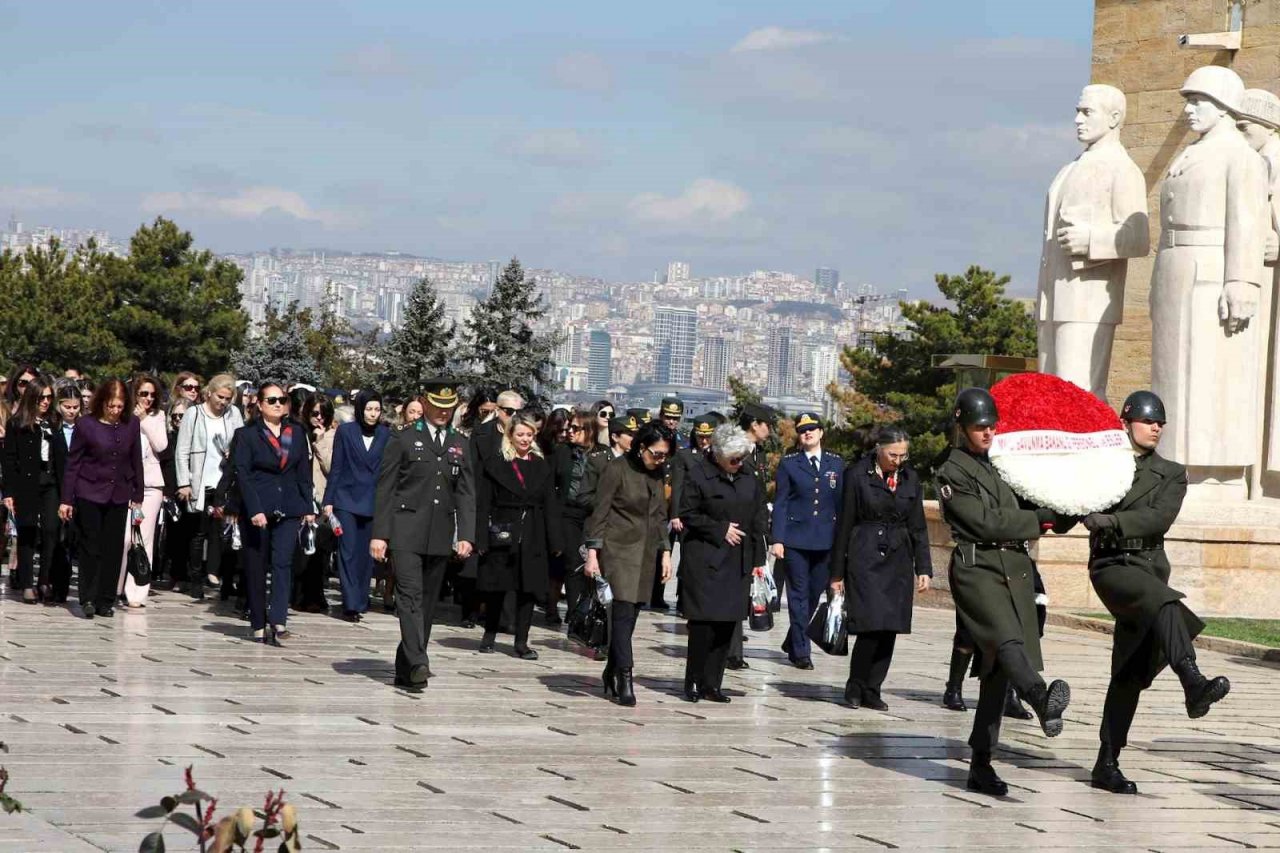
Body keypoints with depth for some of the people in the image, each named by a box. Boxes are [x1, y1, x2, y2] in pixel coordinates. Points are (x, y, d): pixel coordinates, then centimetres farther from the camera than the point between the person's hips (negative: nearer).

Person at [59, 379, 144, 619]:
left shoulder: (131, 424, 1)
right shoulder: (85, 425, -8)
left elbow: (136, 461, 9)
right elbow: (73, 462, -3)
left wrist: (137, 496, 9)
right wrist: (66, 499, -4)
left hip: (118, 495, 3)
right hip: (89, 493, -3)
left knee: (113, 549, 4)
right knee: (91, 547, -1)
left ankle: (105, 601, 10)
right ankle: (88, 599, 4)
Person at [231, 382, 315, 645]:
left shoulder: (296, 432, 11)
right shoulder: (246, 434, 0)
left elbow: (304, 472, 13)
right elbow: (242, 475, -7)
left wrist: (308, 506, 7)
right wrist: (254, 510, -16)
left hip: (288, 508, 2)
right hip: (257, 509, -2)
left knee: (282, 562, -12)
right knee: (256, 567, 2)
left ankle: (278, 621, -21)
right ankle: (259, 625, 9)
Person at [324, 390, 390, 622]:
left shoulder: (386, 435, 5)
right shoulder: (345, 431, 2)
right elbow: (336, 468, 4)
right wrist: (329, 500, 0)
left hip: (373, 503, 2)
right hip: (347, 499, -2)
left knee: (366, 554, 4)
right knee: (348, 551, -7)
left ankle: (361, 601, 13)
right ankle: (351, 604, -10)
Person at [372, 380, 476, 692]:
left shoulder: (460, 444, 13)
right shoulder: (404, 439, 3)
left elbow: (466, 493, 10)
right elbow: (386, 489, 1)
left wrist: (466, 535, -2)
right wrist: (379, 534, -6)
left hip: (441, 536, 4)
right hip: (406, 531, -4)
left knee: (428, 602, 5)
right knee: (410, 596, -16)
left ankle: (405, 671, 13)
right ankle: (417, 664, -26)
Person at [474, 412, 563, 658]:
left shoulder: (541, 466, 9)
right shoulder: (495, 464, 1)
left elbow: (550, 507, 8)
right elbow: (483, 505, -2)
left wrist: (554, 543, 1)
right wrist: (482, 540, -10)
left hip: (532, 537, 2)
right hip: (502, 536, -2)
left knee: (528, 589, 0)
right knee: (496, 588, 6)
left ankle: (521, 642, 4)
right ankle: (489, 635, 22)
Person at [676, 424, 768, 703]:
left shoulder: (748, 479, 10)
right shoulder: (698, 476, -5)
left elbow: (759, 518, 13)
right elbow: (687, 515, -5)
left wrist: (758, 559, 8)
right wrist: (720, 530, -10)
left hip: (738, 563, 5)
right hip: (705, 560, -5)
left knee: (727, 624, 3)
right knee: (703, 621, -8)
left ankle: (712, 683, 8)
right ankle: (694, 682, 1)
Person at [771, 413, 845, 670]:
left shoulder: (836, 464, 9)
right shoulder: (788, 464, 3)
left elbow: (841, 503, 10)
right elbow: (780, 503, 0)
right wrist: (778, 539, -7)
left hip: (826, 540, 3)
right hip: (796, 539, -3)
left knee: (815, 593, 7)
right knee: (799, 594, -2)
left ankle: (793, 640, 27)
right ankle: (800, 651, 1)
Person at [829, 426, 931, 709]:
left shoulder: (910, 479, 10)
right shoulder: (857, 475, -2)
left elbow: (918, 527, 14)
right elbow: (844, 524, 0)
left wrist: (923, 568, 6)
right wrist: (838, 572, 0)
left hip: (898, 560, 4)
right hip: (865, 557, -4)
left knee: (889, 629, 0)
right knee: (870, 624, -14)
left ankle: (871, 691, 9)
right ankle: (855, 688, 1)